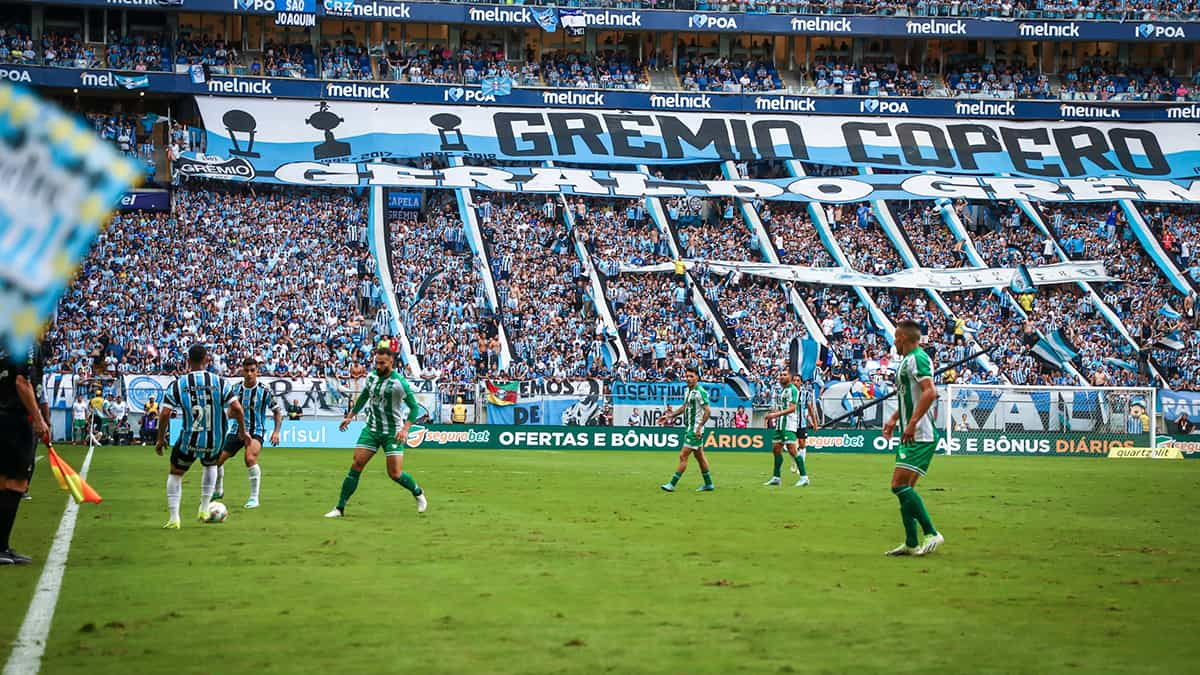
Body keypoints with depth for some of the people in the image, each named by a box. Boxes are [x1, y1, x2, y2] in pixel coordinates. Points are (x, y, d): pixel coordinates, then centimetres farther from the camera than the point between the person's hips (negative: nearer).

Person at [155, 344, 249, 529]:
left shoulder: (178, 384, -6)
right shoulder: (219, 382, -5)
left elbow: (164, 414, -11)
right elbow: (237, 408, -10)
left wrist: (161, 439, 1)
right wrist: (243, 431, 6)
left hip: (188, 441, -2)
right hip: (214, 442, 2)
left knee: (175, 474, 20)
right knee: (211, 465, 33)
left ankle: (173, 518, 9)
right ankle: (204, 510, 27)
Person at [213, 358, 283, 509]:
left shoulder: (264, 390, -11)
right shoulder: (235, 388, 0)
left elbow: (278, 411, -3)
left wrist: (276, 431, -12)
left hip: (256, 431, -5)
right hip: (237, 430, 5)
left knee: (250, 458, -32)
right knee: (217, 459, 6)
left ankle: (254, 498, -22)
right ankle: (218, 491, 35)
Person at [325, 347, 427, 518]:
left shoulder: (399, 382, -17)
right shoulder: (371, 377, 2)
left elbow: (414, 407, -13)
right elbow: (364, 397, 22)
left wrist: (405, 429, -25)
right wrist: (350, 416, 21)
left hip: (392, 432, -5)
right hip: (371, 429, 5)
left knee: (395, 474, -6)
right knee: (356, 466, -5)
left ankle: (418, 493, 24)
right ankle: (340, 508, -2)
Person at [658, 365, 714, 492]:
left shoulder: (700, 392, -16)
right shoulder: (687, 391, 10)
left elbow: (707, 411, -19)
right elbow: (684, 407, 24)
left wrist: (699, 427, -22)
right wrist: (669, 416, 21)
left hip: (695, 430, -9)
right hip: (688, 429, 9)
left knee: (683, 456, -7)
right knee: (700, 457, 15)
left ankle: (672, 484, -4)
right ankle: (708, 484, 22)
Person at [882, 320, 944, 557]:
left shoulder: (917, 358, -13)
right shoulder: (906, 361, 18)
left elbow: (930, 392, -26)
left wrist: (912, 424, -28)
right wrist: (894, 419, 25)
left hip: (920, 436, -10)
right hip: (911, 437, 10)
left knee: (900, 485, -14)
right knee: (904, 488, 9)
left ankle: (931, 534, -9)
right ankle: (911, 544, 11)